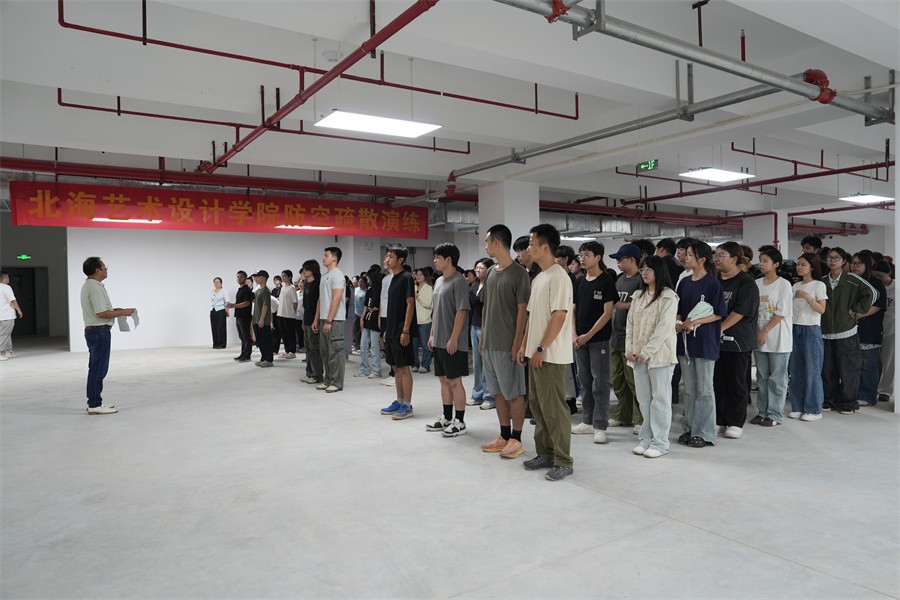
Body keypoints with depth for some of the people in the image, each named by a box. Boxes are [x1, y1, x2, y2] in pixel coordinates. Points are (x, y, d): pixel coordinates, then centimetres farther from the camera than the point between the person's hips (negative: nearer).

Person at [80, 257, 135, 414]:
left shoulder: (88, 286, 15)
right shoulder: (95, 288, -18)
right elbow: (101, 314, -23)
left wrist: (114, 310, 14)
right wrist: (122, 313, -13)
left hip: (92, 330, 11)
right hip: (99, 331, -11)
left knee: (95, 368, 15)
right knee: (99, 369, -6)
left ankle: (94, 402, 22)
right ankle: (95, 405, -3)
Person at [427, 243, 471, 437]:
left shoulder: (458, 281, -13)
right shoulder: (439, 281, 14)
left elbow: (461, 311, -18)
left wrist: (453, 339, -20)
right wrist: (432, 335, 16)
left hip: (452, 343, -9)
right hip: (439, 341, 9)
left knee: (454, 381, -1)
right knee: (444, 380, 15)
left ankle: (459, 422, 9)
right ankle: (447, 418, 25)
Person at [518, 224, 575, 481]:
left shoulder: (558, 277, -15)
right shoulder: (538, 278, 14)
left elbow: (559, 316, -20)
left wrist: (541, 349, -20)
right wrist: (524, 345, 15)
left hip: (551, 356, -10)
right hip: (536, 354, 10)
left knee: (554, 409, -3)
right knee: (538, 404, 15)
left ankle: (564, 461, 9)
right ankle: (545, 454, 27)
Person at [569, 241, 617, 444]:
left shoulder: (606, 282, -6)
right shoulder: (579, 282, 11)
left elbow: (607, 313, -10)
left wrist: (589, 335, -14)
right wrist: (574, 335, 0)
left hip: (599, 338, -6)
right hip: (580, 339, 6)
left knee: (600, 383, -2)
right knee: (584, 381, 12)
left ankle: (600, 426, 3)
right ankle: (588, 421, 23)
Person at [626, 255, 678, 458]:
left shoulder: (668, 297, -7)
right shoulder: (638, 296, 14)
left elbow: (664, 328, -14)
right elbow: (630, 324, 13)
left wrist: (646, 352, -16)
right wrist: (629, 349, 2)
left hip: (659, 355, -6)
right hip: (639, 356, 7)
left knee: (660, 399, 1)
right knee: (643, 399, 11)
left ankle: (660, 442, 9)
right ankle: (646, 439, 21)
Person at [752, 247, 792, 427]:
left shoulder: (784, 284, -7)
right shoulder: (756, 284, 8)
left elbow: (781, 313, -11)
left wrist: (765, 331, -14)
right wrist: (756, 332, 0)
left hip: (778, 339, -5)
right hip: (759, 337, 5)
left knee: (777, 378, 1)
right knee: (762, 377, 11)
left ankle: (774, 415, 9)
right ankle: (762, 412, 20)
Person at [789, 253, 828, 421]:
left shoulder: (819, 285, -3)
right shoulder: (796, 286, 13)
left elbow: (821, 309, -12)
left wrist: (807, 297, -20)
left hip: (811, 329, -6)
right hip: (795, 328, 6)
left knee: (812, 370, -3)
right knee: (796, 369, 7)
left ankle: (814, 410, 5)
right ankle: (798, 407, 15)